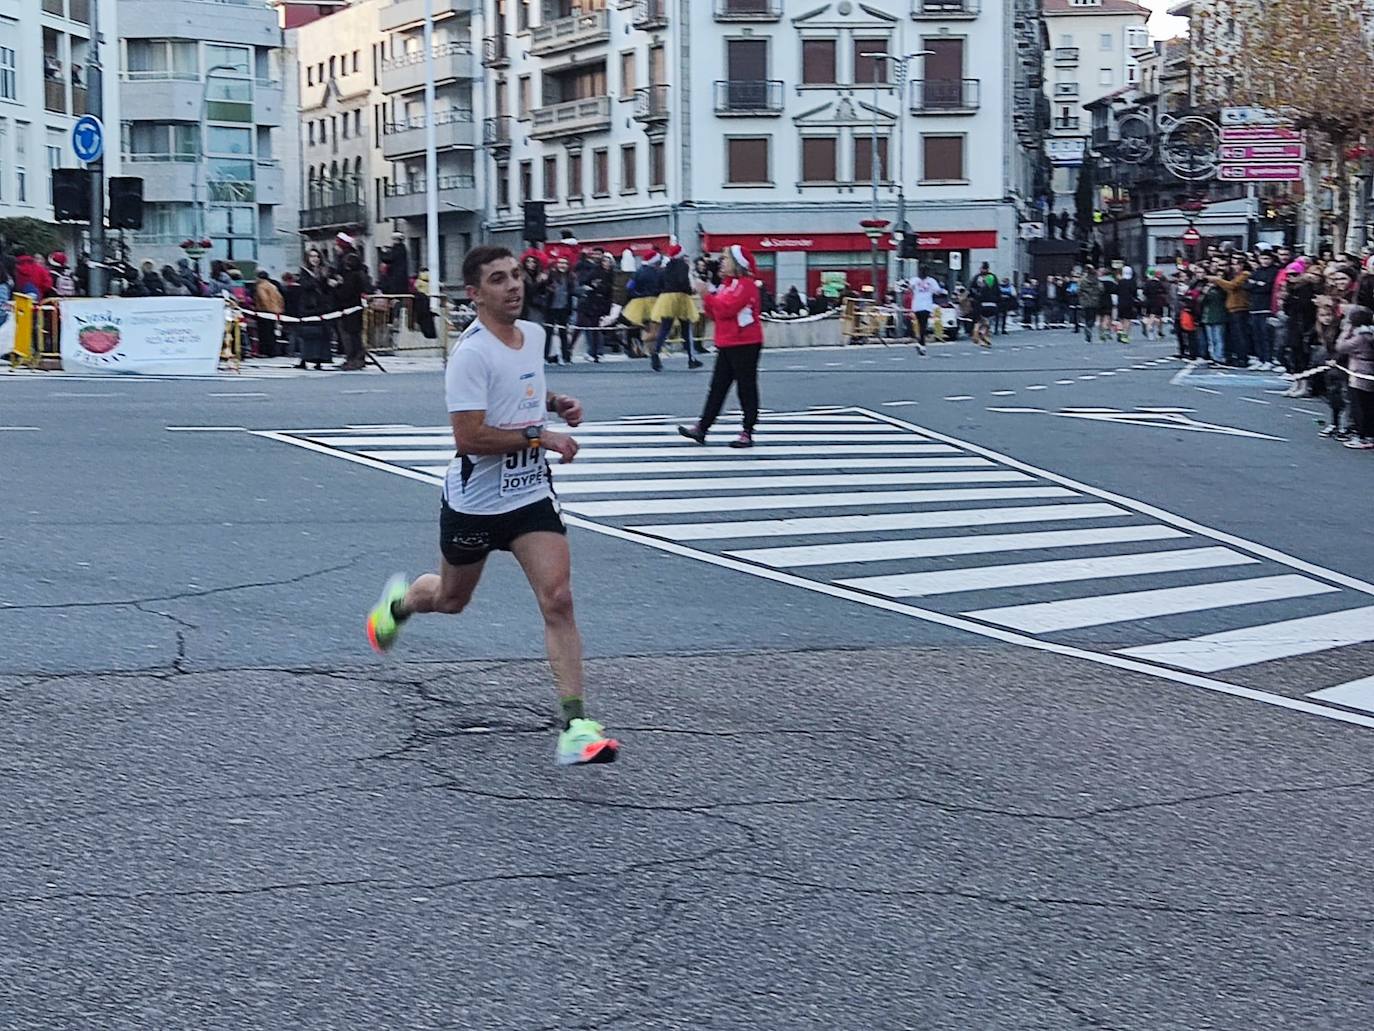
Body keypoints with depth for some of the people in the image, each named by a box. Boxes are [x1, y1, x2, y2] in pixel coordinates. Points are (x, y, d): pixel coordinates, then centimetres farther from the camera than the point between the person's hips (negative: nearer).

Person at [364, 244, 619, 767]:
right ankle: (400, 600, 57)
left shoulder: (534, 334, 3)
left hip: (531, 494, 5)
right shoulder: (472, 353, -21)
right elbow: (469, 436, -26)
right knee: (450, 600, 19)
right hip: (475, 502, -5)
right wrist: (540, 439, -23)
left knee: (558, 600, -12)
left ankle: (575, 726, -13)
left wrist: (557, 402, 5)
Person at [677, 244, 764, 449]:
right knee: (717, 388, 8)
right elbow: (716, 314, 20)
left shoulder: (746, 284, -12)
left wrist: (707, 295, -17)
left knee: (746, 388, -2)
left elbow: (727, 309, -23)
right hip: (726, 345, 9)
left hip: (744, 345, -9)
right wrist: (706, 297, 5)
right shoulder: (727, 284, 18)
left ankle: (747, 433, 2)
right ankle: (702, 428, 8)